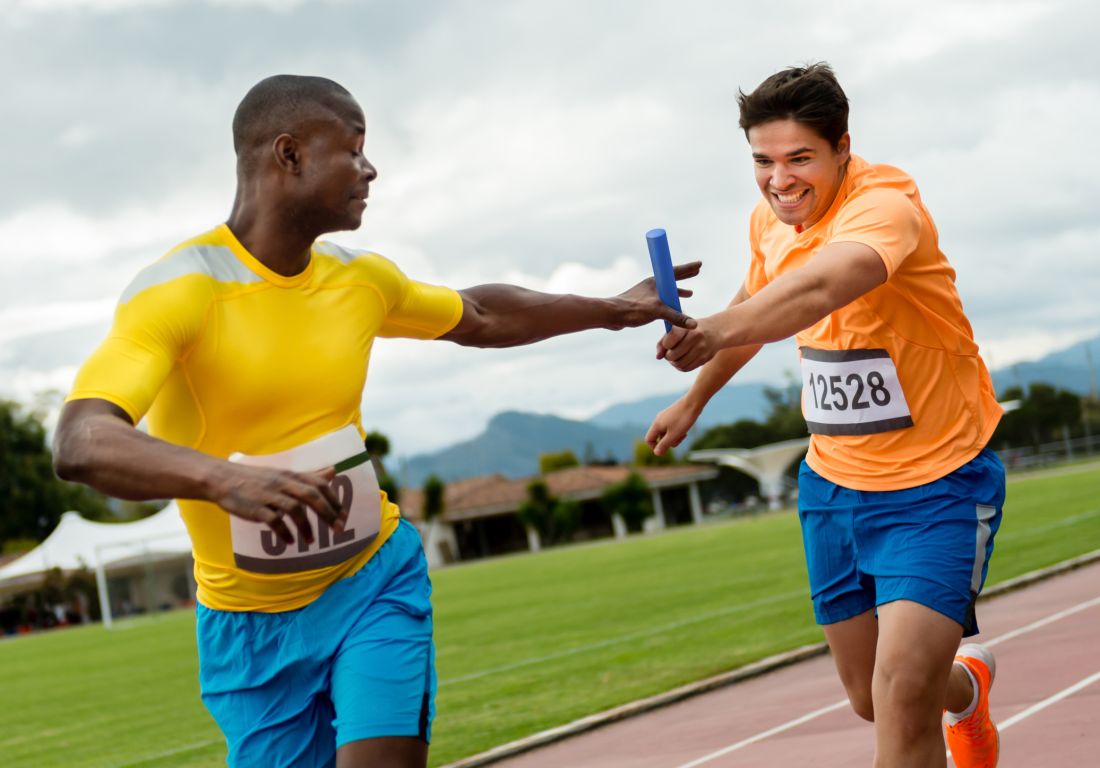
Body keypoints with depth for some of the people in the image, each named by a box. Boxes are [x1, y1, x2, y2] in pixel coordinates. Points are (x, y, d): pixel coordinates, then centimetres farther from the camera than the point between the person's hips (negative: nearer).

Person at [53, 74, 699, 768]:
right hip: (250, 624, -3)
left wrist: (613, 310, 26)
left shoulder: (361, 279, 2)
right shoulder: (178, 290, -18)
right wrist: (223, 479, -50)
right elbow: (81, 444, -33)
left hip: (376, 580, 3)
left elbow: (478, 318, 24)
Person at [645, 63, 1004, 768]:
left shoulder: (885, 203, -25)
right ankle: (967, 684, 49)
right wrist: (694, 400, 31)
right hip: (834, 482, 7)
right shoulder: (770, 221, -1)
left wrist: (715, 333, -64)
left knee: (903, 697, -20)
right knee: (873, 699, 18)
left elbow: (823, 287, -47)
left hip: (935, 485, -7)